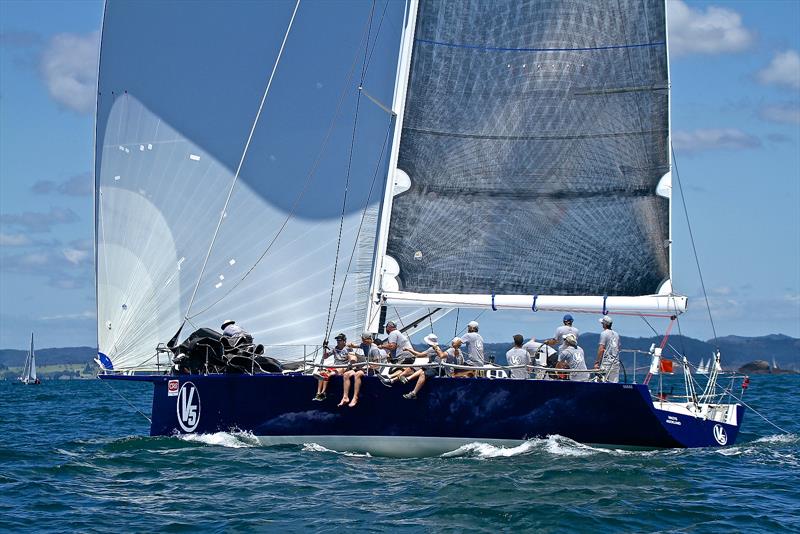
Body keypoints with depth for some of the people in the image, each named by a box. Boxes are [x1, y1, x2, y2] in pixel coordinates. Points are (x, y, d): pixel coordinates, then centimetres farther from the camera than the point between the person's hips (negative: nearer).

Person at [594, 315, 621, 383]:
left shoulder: (604, 333, -7)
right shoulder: (616, 334, 15)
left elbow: (601, 349, -13)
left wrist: (597, 362, -11)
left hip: (606, 363, -7)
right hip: (616, 362, 7)